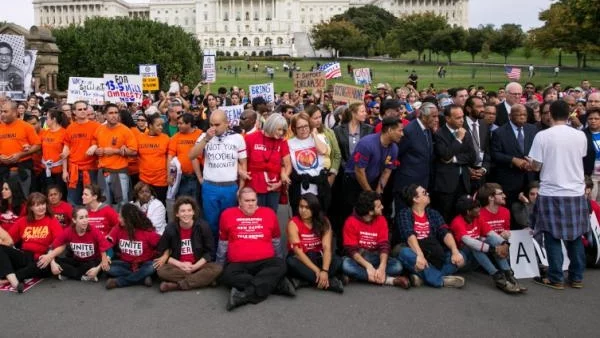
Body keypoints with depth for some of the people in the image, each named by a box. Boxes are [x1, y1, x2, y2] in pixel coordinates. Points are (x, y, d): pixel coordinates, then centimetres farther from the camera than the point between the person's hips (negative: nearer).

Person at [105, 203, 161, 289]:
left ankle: (118, 282, -26)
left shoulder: (147, 231, -13)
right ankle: (143, 278, -26)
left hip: (143, 265, -3)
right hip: (125, 264, 3)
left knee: (153, 267, -34)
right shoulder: (118, 228, -4)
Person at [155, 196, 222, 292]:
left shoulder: (203, 226, -8)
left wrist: (195, 266, -16)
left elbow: (209, 252, -3)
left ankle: (177, 285, -27)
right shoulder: (170, 229, -5)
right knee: (161, 270, -29)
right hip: (178, 266, 1)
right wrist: (180, 265, -14)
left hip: (198, 265, 0)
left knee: (217, 269, -28)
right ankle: (203, 279, -25)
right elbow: (163, 253, -1)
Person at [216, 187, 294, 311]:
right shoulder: (228, 214, 6)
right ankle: (277, 284, -30)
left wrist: (279, 258, 21)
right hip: (238, 264, 0)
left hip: (266, 262, 1)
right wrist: (219, 266, 16)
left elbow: (276, 242, 19)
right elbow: (223, 244, 15)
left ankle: (246, 294, -36)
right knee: (227, 275, -32)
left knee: (280, 266, -29)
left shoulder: (269, 213, 8)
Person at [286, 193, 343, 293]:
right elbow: (298, 251, -20)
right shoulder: (293, 223, -12)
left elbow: (327, 248, -18)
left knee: (338, 261, -27)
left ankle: (303, 281, -33)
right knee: (291, 262, -37)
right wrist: (316, 270, -30)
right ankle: (329, 282, -35)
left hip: (318, 258, 2)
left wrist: (324, 271, -33)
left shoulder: (324, 222, -6)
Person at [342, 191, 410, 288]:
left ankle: (360, 275, -25)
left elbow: (384, 245, -12)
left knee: (397, 266, -23)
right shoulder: (351, 222, -12)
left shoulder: (381, 220, -3)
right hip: (358, 258, -2)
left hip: (375, 257, 2)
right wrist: (368, 266, -31)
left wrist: (382, 267, -29)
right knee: (346, 265, -37)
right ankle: (389, 280, -33)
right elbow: (351, 249, -16)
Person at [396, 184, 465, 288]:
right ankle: (441, 280, -30)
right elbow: (410, 235, -20)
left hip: (435, 256, 4)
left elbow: (445, 233, -3)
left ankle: (421, 276, -28)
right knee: (405, 253, -35)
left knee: (460, 258, -17)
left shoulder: (433, 214, 11)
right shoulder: (404, 214, -3)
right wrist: (420, 255, -36)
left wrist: (455, 251, -21)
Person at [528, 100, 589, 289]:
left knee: (553, 237, 4)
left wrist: (529, 162, 13)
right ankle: (577, 277, 20)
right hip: (576, 192, 3)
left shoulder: (542, 136, -10)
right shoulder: (580, 136, 1)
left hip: (551, 193, -3)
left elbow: (535, 166, -8)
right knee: (575, 236, 13)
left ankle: (556, 279, 8)